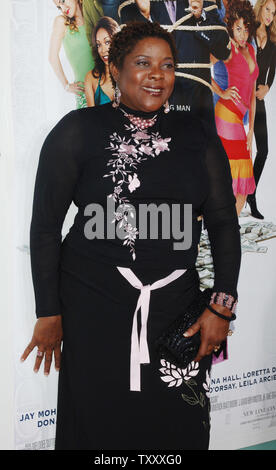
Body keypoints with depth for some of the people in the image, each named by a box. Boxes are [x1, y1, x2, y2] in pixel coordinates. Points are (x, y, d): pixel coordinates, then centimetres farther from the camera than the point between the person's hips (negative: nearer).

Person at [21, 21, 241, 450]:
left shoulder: (193, 134, 8)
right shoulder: (80, 129, -1)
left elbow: (224, 222, 7)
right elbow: (45, 225, -1)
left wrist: (222, 305, -2)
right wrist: (49, 313, -2)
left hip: (177, 305, 3)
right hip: (95, 308, -3)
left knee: (180, 428, 11)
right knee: (102, 427, 7)